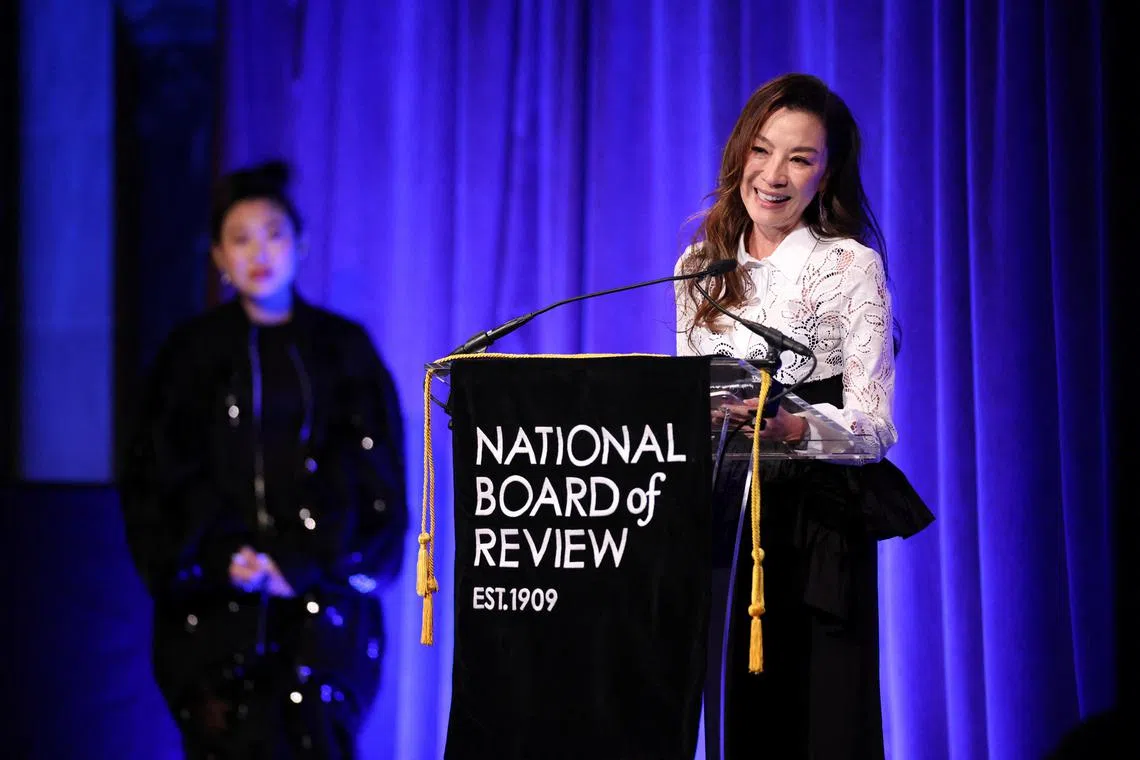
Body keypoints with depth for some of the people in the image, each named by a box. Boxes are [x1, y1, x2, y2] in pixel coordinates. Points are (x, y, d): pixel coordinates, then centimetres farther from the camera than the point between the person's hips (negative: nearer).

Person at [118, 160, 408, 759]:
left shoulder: (345, 349, 7)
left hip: (322, 609, 0)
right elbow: (152, 480, 3)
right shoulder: (191, 353, 6)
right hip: (215, 612, 0)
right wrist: (221, 559, -12)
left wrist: (305, 567, -9)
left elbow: (378, 479, 3)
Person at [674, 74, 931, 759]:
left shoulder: (852, 265, -4)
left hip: (818, 526, -4)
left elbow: (876, 425, -12)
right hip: (723, 518, 4)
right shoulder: (702, 267, 11)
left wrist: (792, 426, -31)